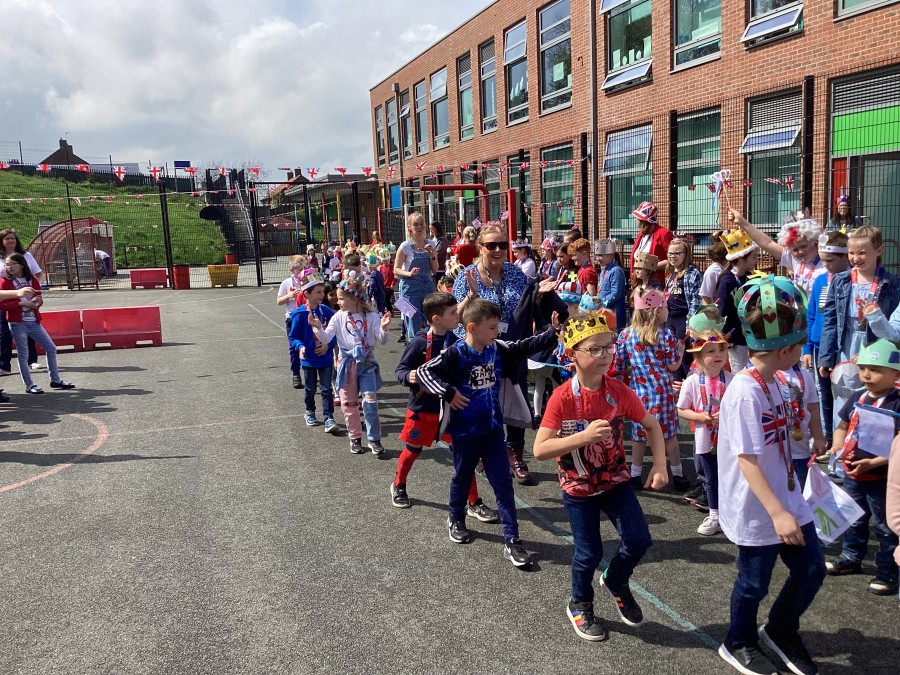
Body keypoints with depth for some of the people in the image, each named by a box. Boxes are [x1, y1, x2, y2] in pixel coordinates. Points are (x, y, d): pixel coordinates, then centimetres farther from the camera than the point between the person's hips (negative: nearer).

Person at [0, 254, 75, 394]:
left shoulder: (32, 280, 8)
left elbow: (40, 299, 11)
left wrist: (35, 303, -12)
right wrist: (21, 303, -18)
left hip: (34, 322, 4)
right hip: (17, 323, -4)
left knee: (51, 348, 6)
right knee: (23, 354, 1)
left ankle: (55, 380, 17)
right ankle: (29, 385, 10)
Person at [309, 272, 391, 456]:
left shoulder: (371, 317, -7)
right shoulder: (339, 317, -2)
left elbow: (382, 341, -7)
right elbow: (326, 339, -6)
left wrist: (383, 328, -27)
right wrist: (318, 328, -24)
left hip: (366, 362, -2)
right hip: (346, 363, 2)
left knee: (370, 401, -10)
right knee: (348, 403, 8)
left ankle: (374, 440, 2)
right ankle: (355, 437, 26)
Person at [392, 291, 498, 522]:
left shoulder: (455, 341, -4)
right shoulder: (420, 342, -19)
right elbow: (400, 370, -14)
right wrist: (409, 377, -33)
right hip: (422, 408, -3)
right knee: (413, 450, 16)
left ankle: (474, 503, 8)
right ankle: (398, 486, 43)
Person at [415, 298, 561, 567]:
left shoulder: (497, 349, -2)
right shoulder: (455, 355, -18)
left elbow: (524, 347, 5)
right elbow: (423, 372, -19)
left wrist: (554, 333, -5)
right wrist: (448, 393, -26)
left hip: (493, 427, 4)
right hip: (465, 430, -4)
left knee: (503, 483, 3)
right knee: (462, 477, 17)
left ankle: (511, 540, 8)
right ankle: (456, 520, 44)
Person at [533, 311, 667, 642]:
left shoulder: (619, 391, -12)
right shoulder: (562, 398, -22)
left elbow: (652, 426, 2)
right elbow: (540, 450, -25)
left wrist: (659, 464, -12)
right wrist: (584, 436, -35)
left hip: (615, 480, 3)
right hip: (578, 487, -3)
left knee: (639, 540, -4)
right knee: (589, 553, 5)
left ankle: (616, 581, 31)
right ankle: (579, 605, 36)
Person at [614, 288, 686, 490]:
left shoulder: (625, 335, -2)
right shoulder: (665, 335, -9)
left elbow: (619, 367, 2)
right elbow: (673, 366, -6)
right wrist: (681, 350, 12)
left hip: (638, 391, 2)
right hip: (662, 391, -2)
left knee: (639, 434, 12)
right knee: (669, 434, 9)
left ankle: (635, 475, 17)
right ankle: (678, 475, 20)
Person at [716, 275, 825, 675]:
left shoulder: (771, 382, 3)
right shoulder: (745, 392, -26)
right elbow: (746, 459, -27)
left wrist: (787, 506, 22)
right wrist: (778, 513, -28)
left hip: (786, 499, 8)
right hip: (758, 510, -8)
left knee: (811, 568, 15)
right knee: (754, 582, 10)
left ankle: (781, 631, 39)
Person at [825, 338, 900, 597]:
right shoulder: (857, 397, 1)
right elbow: (842, 426, 12)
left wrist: (871, 463, -28)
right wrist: (838, 447, -6)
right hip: (852, 473, 7)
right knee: (853, 518, 23)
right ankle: (851, 558, 40)